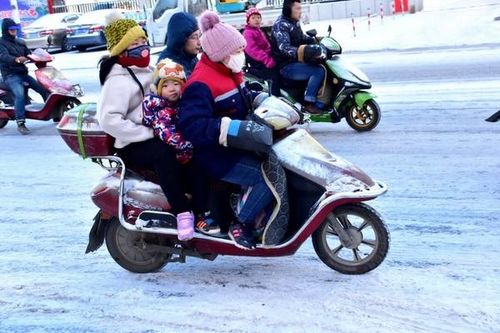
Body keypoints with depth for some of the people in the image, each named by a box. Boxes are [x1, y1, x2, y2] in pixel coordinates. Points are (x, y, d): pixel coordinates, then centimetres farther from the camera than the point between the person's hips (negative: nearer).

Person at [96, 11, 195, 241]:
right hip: (134, 145, -9)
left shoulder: (146, 71, 15)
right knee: (163, 153, -37)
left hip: (157, 135, 9)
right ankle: (182, 211, -32)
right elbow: (109, 120, -26)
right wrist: (147, 133, -26)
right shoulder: (118, 81, -14)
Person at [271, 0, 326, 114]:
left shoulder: (294, 23, 13)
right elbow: (284, 48, -28)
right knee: (318, 71, -22)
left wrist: (316, 40, 10)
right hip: (287, 66, -10)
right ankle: (309, 103, -18)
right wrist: (300, 52, -42)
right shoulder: (280, 24, -16)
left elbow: (302, 38, 27)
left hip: (296, 61, 10)